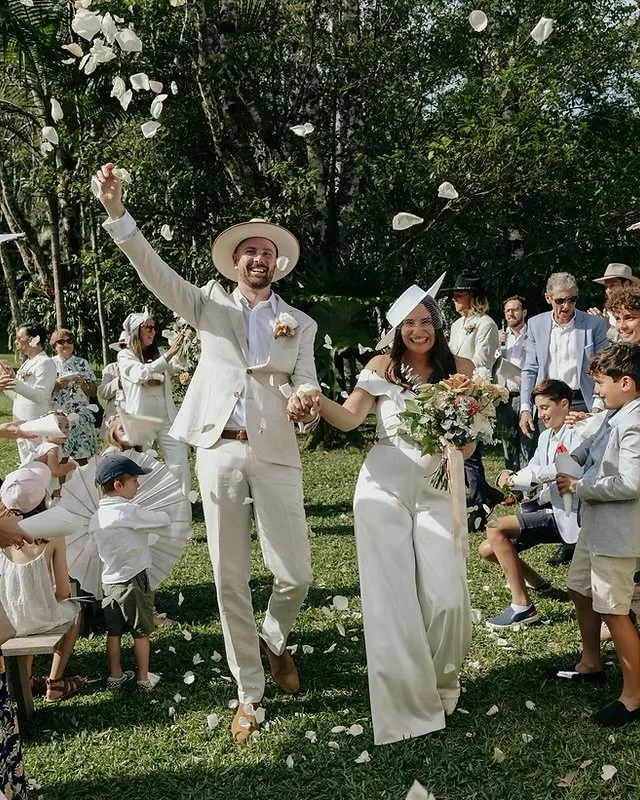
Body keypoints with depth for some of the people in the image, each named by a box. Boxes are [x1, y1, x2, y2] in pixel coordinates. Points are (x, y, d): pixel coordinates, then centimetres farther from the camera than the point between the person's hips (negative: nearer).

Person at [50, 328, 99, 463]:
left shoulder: (82, 363, 9)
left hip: (81, 418, 1)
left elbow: (94, 393, 9)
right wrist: (56, 385, -13)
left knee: (82, 459, -1)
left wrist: (83, 385, -10)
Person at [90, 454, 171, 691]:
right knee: (141, 632, 8)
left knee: (114, 631, 16)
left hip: (109, 581, 6)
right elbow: (165, 519, -17)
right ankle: (143, 678, 17)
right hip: (133, 580, -6)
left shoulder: (96, 517, 0)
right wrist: (150, 516, 6)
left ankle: (115, 675, 26)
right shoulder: (129, 512, -20)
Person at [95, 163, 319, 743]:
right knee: (230, 579, 5)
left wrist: (305, 403, -21)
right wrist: (117, 211, -15)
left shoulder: (300, 323, 12)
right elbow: (155, 271, -2)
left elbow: (307, 385, 4)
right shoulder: (208, 306, 11)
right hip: (218, 451, 0)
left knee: (295, 574, -1)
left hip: (275, 454, 0)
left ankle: (274, 640, 34)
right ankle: (249, 694, 21)